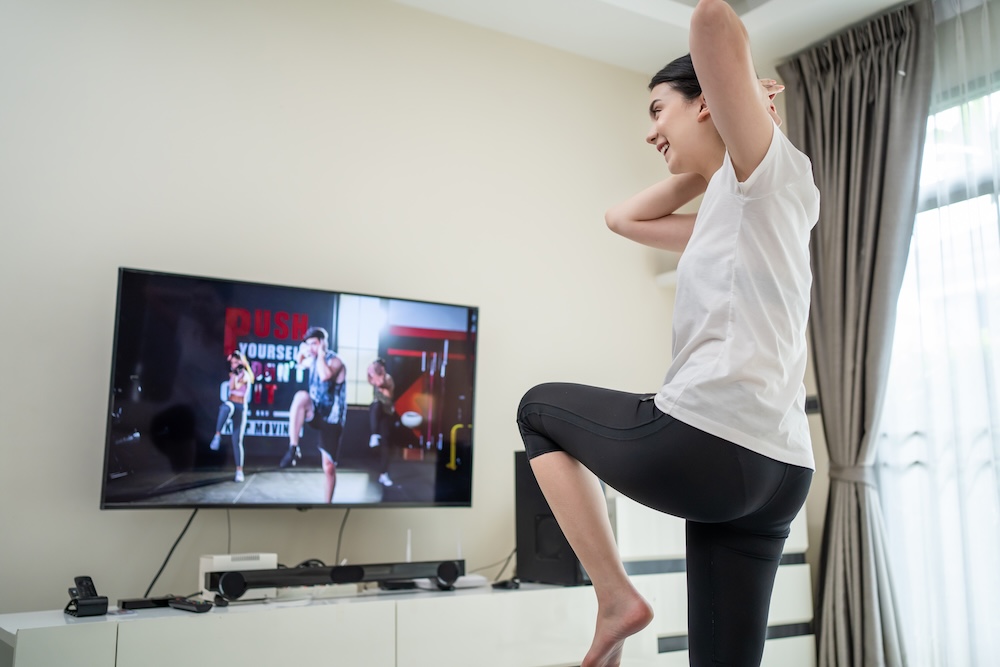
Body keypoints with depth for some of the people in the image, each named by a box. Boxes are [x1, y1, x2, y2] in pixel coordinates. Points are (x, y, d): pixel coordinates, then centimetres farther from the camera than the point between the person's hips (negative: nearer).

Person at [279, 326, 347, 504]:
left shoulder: (335, 361, -14)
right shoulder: (313, 360, 6)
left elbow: (325, 376, -37)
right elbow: (300, 364, 31)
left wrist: (321, 354, -23)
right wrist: (301, 353, 10)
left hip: (331, 419, -4)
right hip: (315, 413, 5)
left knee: (329, 466, -5)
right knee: (301, 396, -31)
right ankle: (293, 449, -29)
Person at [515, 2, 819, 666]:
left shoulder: (772, 171, 0)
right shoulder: (726, 214, 25)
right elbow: (624, 217, 33)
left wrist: (748, 119, 6)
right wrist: (704, 166, 27)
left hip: (702, 440, -9)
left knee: (540, 407, 16)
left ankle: (615, 594, 8)